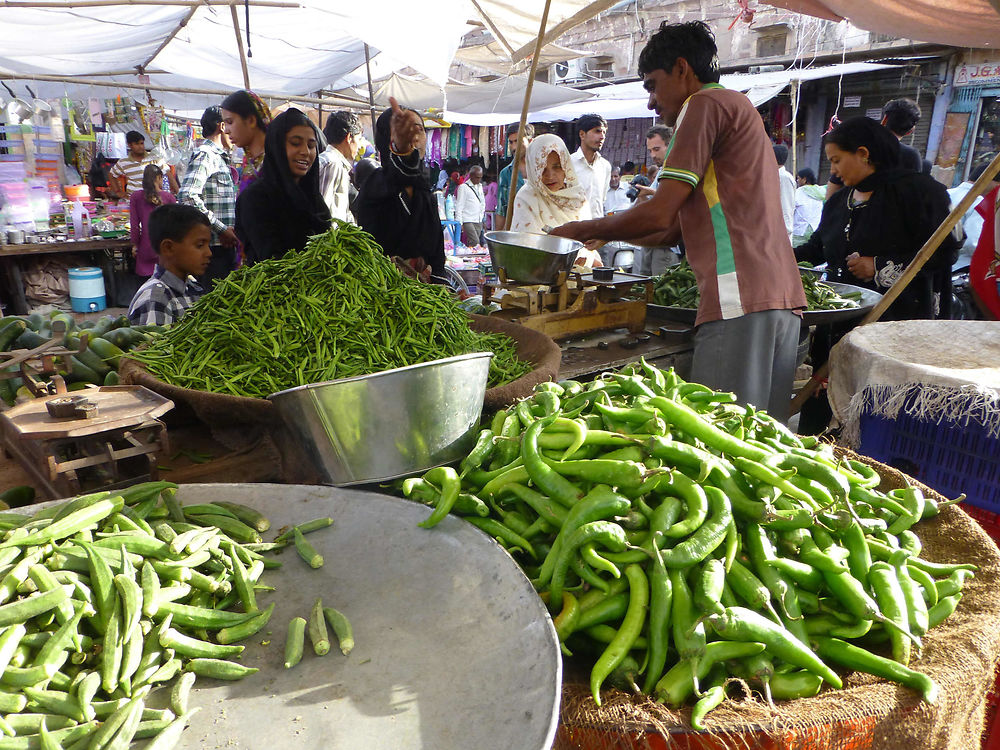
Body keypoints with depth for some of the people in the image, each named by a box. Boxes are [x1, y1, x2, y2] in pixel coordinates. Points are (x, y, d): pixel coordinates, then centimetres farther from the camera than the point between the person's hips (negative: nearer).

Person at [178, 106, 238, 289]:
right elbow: (188, 196, -22)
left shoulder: (219, 157, 22)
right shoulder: (205, 154, -8)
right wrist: (221, 229, -20)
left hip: (225, 245, 9)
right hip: (213, 246, -9)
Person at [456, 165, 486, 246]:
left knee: (471, 243, 5)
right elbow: (459, 206, -8)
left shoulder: (480, 186, 15)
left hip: (478, 221, 6)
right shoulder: (463, 187, -5)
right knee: (475, 242, -18)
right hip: (468, 221, -6)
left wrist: (482, 216, 17)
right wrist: (459, 223, -12)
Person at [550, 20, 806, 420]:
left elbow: (659, 215, -9)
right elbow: (675, 228, 27)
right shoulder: (738, 107, 31)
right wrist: (605, 234, 26)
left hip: (741, 299, -10)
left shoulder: (705, 103, 0)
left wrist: (583, 230, 5)